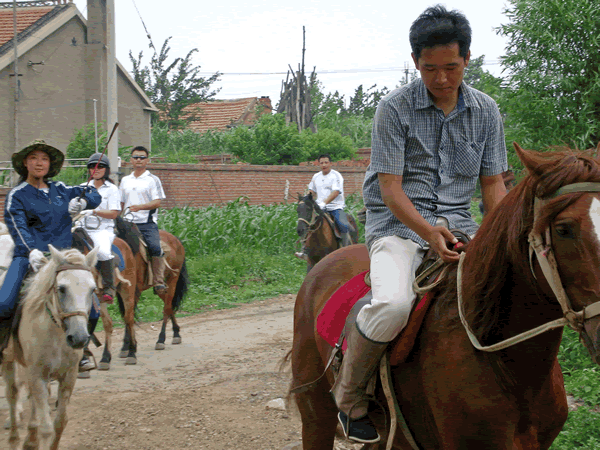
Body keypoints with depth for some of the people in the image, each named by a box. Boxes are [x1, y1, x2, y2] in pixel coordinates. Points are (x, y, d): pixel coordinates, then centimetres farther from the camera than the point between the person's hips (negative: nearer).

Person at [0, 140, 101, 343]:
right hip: (30, 257, -4)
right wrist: (31, 251, -30)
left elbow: (94, 195, 25)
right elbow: (18, 228, -11)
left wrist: (83, 201, 0)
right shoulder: (16, 196, 3)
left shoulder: (60, 190, 16)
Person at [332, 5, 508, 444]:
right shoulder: (395, 108, -7)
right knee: (393, 304, -34)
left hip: (459, 223, 5)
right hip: (398, 222, -5)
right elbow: (390, 187, -10)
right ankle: (348, 399, -10)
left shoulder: (486, 111, 7)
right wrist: (428, 231, -27)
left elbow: (493, 182, 9)